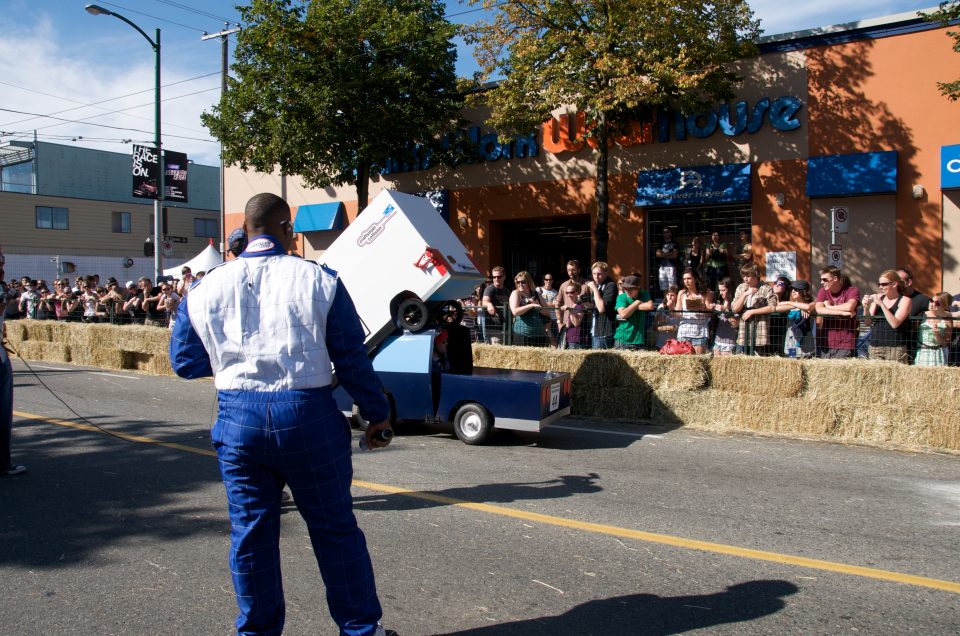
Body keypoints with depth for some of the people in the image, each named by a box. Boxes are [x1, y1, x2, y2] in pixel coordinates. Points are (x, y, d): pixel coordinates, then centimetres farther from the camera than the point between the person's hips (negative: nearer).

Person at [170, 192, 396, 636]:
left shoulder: (205, 289, 3)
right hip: (309, 416, -2)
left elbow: (184, 362, 10)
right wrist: (376, 415, 5)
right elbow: (352, 357, -4)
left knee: (250, 532, 15)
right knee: (335, 529, 10)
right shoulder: (318, 280, -5)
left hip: (239, 419, 2)